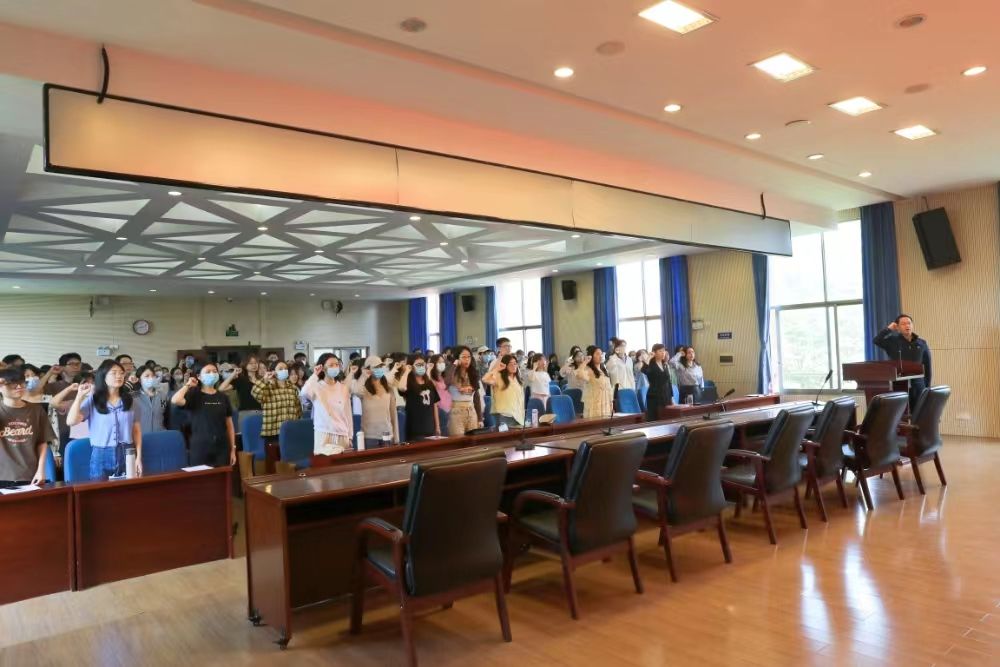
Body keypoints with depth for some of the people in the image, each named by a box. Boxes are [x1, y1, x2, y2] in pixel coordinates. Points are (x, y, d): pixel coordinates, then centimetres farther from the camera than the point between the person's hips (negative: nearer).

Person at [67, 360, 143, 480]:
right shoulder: (92, 400, 2)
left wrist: (139, 457, 2)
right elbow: (71, 421, -11)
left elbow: (136, 430, 8)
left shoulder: (129, 400, 8)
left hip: (127, 455, 2)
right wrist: (80, 396, -12)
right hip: (101, 456, -2)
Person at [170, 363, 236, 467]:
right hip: (200, 448, -3)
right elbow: (175, 400, -23)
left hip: (222, 448, 3)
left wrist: (233, 449, 7)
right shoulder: (194, 395, -1)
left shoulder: (222, 397, 8)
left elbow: (229, 425, 10)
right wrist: (188, 385, -7)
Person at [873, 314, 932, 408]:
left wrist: (927, 386, 5)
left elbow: (927, 367, 10)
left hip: (918, 386, 2)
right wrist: (889, 329, -6)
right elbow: (876, 340, -14)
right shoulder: (893, 341, 3)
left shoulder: (922, 343, 8)